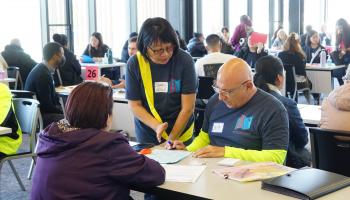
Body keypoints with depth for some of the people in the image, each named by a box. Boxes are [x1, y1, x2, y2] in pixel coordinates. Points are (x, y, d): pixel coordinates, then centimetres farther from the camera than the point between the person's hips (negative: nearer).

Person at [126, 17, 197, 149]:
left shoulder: (184, 60, -15)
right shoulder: (134, 64, -12)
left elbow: (188, 107, -13)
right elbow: (135, 105, -8)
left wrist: (171, 139, -15)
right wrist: (157, 126, -22)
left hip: (181, 136, 0)